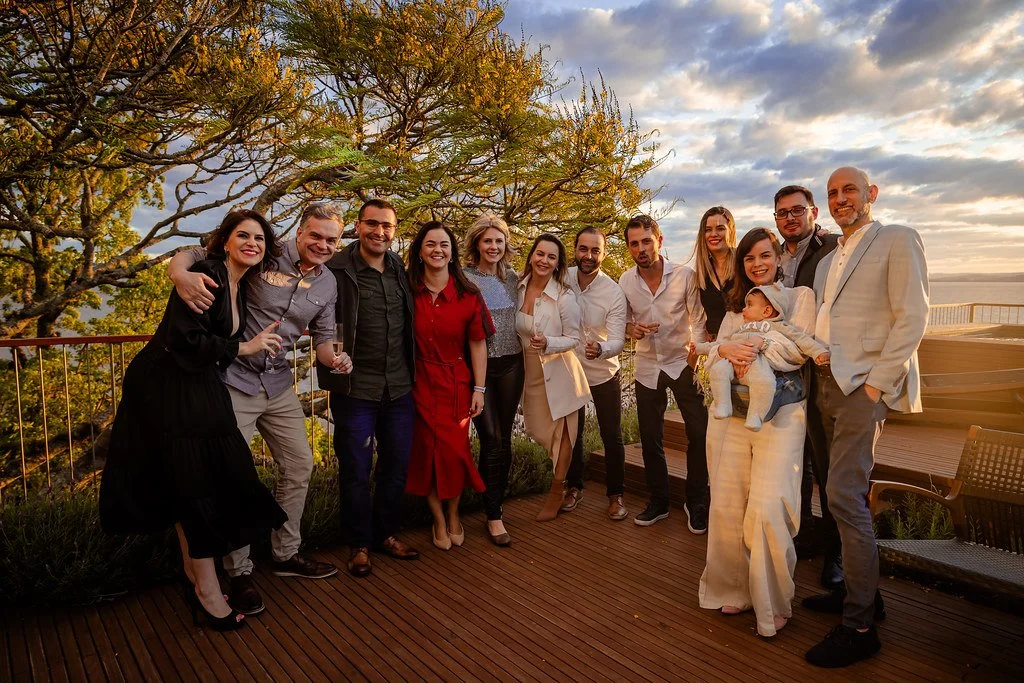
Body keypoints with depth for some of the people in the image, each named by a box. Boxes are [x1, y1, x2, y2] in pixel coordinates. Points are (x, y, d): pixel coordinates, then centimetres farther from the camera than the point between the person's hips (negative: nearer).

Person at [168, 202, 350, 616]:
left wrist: (335, 358, -13)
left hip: (279, 385, 6)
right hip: (233, 381, -6)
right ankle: (239, 573, 18)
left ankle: (286, 554, 31)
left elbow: (323, 338, 10)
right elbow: (194, 253, -11)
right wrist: (181, 274, -35)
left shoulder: (328, 285, 4)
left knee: (299, 466, 12)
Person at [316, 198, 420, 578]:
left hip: (399, 387, 5)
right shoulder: (337, 271, -10)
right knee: (356, 471, 7)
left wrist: (412, 374, 12)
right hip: (356, 389, -5)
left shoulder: (401, 271, 7)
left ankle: (386, 534, 34)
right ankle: (358, 544, 26)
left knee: (397, 467, 15)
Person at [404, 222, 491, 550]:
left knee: (455, 450, 2)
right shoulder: (409, 293, -5)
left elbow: (477, 345, -2)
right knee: (427, 450, 5)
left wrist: (479, 389, -3)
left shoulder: (468, 295, -5)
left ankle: (453, 515, 26)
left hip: (456, 383, 0)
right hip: (420, 383, 0)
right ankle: (439, 521, 23)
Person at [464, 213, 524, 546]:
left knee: (504, 439, 9)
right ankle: (493, 515, 10)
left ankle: (495, 502, 26)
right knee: (491, 439, -3)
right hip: (477, 365, -4)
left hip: (511, 364, 4)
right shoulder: (464, 278, -4)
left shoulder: (513, 278, 9)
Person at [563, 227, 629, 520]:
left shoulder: (614, 292, -19)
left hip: (604, 373, -2)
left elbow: (617, 341, -25)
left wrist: (600, 349, -46)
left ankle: (615, 494, 23)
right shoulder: (561, 279, -12)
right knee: (572, 432, 15)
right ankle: (574, 486, 35)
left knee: (612, 437, 4)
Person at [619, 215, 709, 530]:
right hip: (647, 367, 3)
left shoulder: (685, 276, -13)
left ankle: (696, 503, 16)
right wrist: (632, 329, -15)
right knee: (650, 439, 9)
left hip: (683, 364, -2)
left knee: (699, 434, -4)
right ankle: (658, 501, 27)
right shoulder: (625, 281, -4)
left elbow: (698, 320, -7)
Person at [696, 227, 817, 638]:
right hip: (731, 412, 5)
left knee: (767, 509, -12)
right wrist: (727, 350, -11)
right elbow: (713, 352, 11)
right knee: (726, 507, 3)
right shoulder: (736, 306, 22)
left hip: (780, 413, -4)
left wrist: (751, 350, -15)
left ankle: (773, 603, 6)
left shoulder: (799, 295, 8)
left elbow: (798, 349, -6)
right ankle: (735, 589, 19)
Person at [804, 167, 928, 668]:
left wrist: (877, 383, -15)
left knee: (844, 495, -13)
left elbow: (912, 316, -10)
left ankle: (859, 626, -3)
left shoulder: (897, 240, -2)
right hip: (827, 383, 7)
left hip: (864, 385, -7)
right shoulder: (828, 260, 20)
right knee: (848, 494, 12)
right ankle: (862, 592, 26)